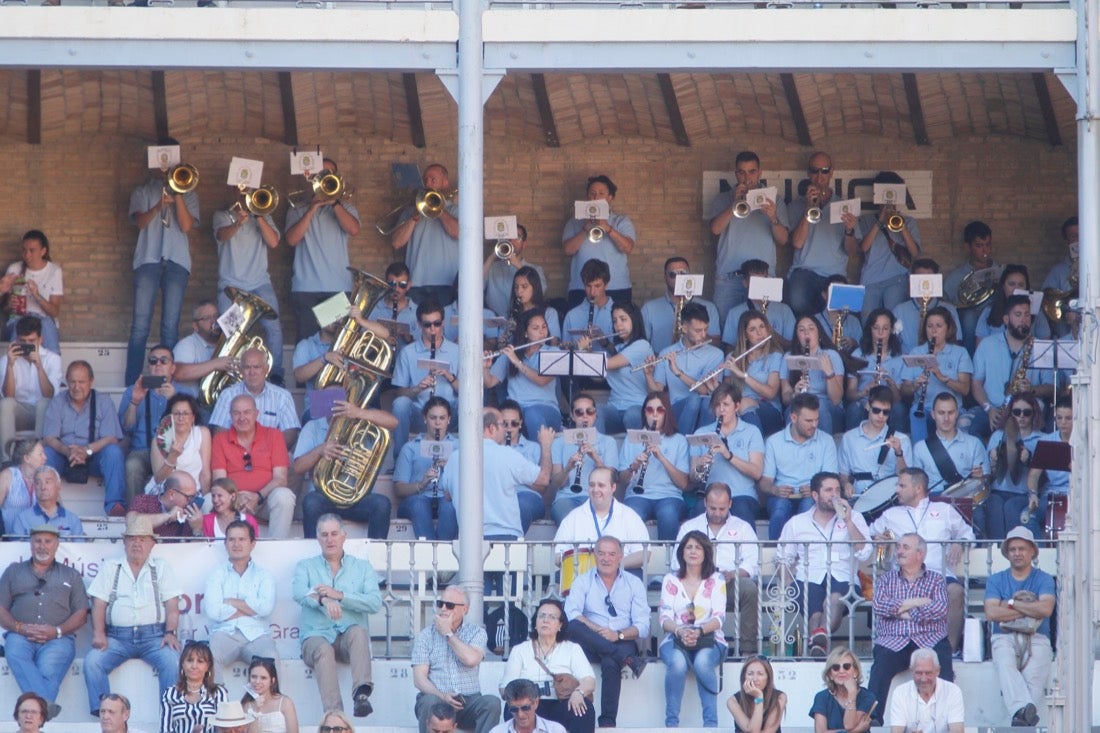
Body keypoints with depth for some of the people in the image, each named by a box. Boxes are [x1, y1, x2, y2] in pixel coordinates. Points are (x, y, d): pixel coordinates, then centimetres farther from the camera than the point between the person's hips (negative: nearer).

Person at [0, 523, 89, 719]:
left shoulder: (71, 576, 25)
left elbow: (81, 614, 14)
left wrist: (57, 631, -6)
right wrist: (20, 628, -7)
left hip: (57, 638, 1)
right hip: (21, 636, -1)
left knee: (48, 669, -35)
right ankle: (45, 703, -56)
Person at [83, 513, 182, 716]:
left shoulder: (162, 568, 16)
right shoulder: (110, 567, 17)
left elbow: (172, 605, 7)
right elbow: (99, 603, 8)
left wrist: (170, 633, -10)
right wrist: (98, 633, -9)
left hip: (153, 635, -1)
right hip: (117, 636, 1)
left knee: (172, 660, -31)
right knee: (92, 660, -27)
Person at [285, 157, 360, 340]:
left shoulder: (344, 207, 13)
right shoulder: (298, 210, 13)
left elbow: (354, 230, -7)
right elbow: (292, 239, -4)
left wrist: (335, 203, -12)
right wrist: (312, 208, -8)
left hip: (338, 287, 0)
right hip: (306, 288, 0)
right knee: (307, 339, -4)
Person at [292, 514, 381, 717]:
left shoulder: (362, 567, 18)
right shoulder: (305, 566, 17)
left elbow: (375, 603, 0)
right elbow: (299, 593, -6)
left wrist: (340, 595, -13)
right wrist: (323, 599, -28)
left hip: (349, 637, 1)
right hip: (317, 635, -1)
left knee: (358, 631, -34)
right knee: (323, 649, -35)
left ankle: (361, 693, -52)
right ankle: (334, 715, -48)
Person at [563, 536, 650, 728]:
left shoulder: (634, 584, 14)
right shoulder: (583, 582, 13)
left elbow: (642, 627, 4)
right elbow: (571, 615, -6)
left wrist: (619, 635, -17)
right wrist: (599, 631, -20)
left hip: (622, 643, -1)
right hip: (590, 646, 1)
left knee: (610, 663, -37)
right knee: (573, 626, -32)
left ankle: (607, 723, -36)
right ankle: (628, 660, -37)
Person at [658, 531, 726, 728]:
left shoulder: (716, 580, 9)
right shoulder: (671, 580, 11)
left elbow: (718, 618, -2)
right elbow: (664, 617, 1)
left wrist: (699, 631, -23)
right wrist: (680, 631, -22)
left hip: (709, 639, -1)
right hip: (676, 639, 1)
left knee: (703, 662, -36)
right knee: (677, 663, -35)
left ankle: (711, 723, -33)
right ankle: (671, 722, -29)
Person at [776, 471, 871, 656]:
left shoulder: (854, 518, 19)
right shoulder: (797, 523, 21)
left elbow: (863, 553, 5)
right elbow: (783, 558, 18)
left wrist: (848, 522, -4)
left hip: (843, 580, -1)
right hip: (810, 580, 1)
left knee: (835, 598, -39)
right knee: (816, 613, -33)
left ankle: (820, 636, -63)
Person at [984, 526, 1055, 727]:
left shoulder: (1044, 579, 15)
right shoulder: (996, 580, 18)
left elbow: (1046, 609, -5)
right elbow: (991, 613, 1)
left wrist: (1011, 603, 0)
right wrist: (1030, 610, 0)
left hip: (1036, 638, 0)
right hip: (1005, 637, 0)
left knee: (1034, 673, -33)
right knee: (1005, 665, -37)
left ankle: (1022, 718, -55)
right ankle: (1024, 709, -61)